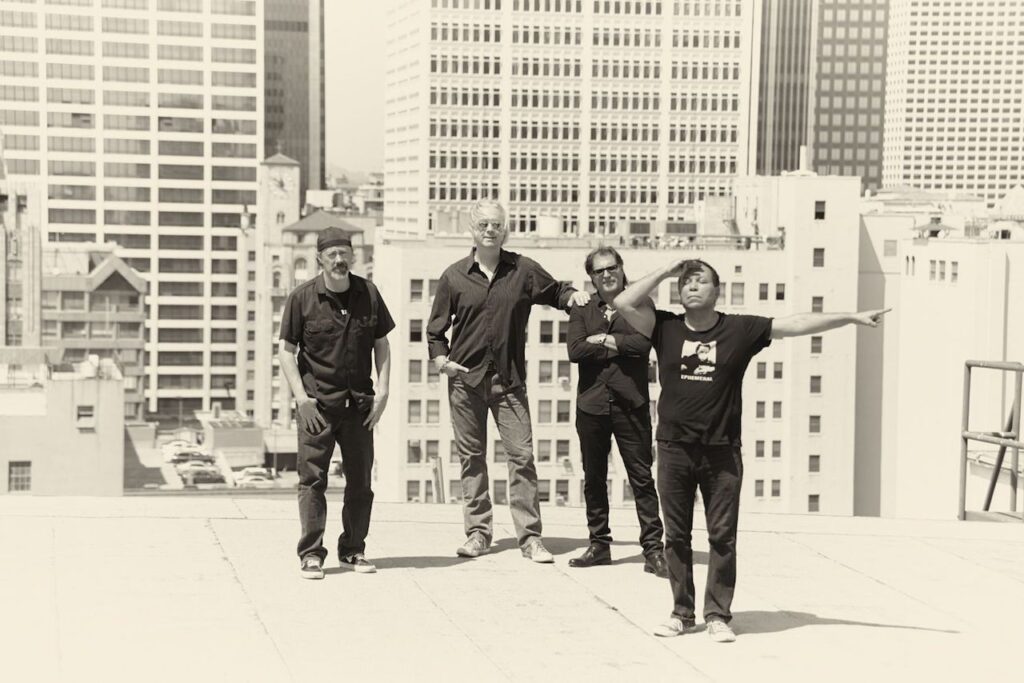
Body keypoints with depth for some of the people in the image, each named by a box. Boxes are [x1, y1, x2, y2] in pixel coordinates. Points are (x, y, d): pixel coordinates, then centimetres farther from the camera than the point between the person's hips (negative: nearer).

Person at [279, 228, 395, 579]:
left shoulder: (368, 293, 2)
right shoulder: (302, 297, -6)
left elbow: (381, 345, 11)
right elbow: (286, 350, -2)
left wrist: (382, 392, 2)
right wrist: (302, 398, -9)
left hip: (358, 402, 3)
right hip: (317, 403, -3)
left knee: (360, 479, 8)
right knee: (312, 478, -4)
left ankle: (353, 550, 19)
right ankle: (311, 553, 1)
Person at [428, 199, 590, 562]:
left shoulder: (524, 270, 3)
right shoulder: (454, 276, 3)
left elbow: (554, 291, 17)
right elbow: (436, 329, 10)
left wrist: (572, 295, -5)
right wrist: (441, 358, -6)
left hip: (509, 380, 0)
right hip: (465, 378, 1)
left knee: (522, 454, -6)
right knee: (471, 457, 7)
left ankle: (530, 536, -1)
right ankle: (477, 532, 17)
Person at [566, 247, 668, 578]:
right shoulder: (582, 310, 10)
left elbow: (643, 342, -13)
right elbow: (575, 350, -6)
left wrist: (604, 339, -8)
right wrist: (618, 348, -10)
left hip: (630, 403, -3)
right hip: (592, 404, 3)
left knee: (642, 477, -4)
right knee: (593, 479, 10)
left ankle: (653, 549, -3)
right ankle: (599, 545, 20)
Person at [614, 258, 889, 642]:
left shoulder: (740, 330, 0)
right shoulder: (665, 328, 2)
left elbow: (798, 324, -1)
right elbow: (624, 303, -9)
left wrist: (852, 318, -3)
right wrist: (666, 272, -3)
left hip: (722, 451, -1)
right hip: (674, 449, 1)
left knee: (722, 536, 3)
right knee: (676, 536, 7)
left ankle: (717, 615, 11)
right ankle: (681, 612, 17)